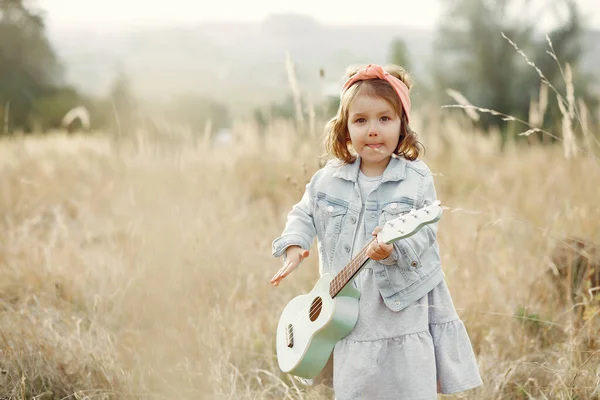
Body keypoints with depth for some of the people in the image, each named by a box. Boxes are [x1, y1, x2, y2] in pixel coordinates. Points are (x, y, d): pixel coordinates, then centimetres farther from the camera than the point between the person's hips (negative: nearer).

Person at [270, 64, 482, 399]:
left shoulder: (417, 179, -6)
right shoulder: (329, 179, 3)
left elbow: (426, 233, -11)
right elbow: (304, 214, 16)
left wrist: (395, 247, -30)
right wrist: (294, 246, -3)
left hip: (405, 312, -3)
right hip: (349, 315, 3)